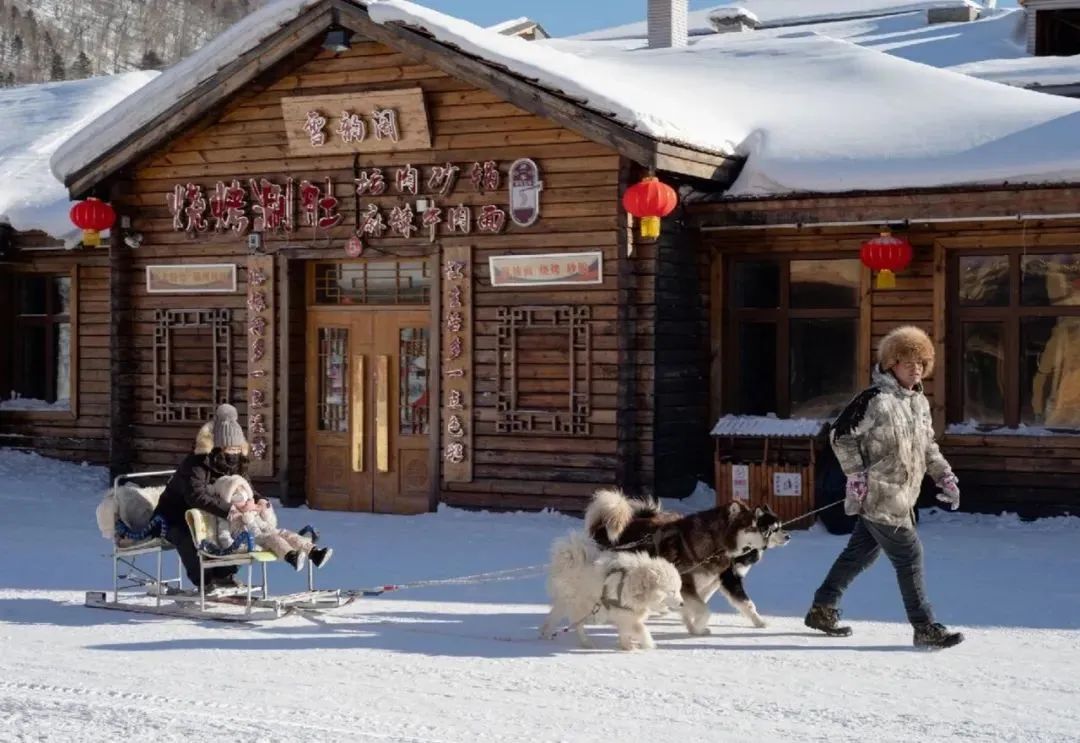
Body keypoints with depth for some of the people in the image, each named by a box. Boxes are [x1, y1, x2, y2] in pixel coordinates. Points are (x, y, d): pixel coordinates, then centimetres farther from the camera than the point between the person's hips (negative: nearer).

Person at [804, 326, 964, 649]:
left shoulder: (920, 402, 12)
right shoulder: (875, 399, -15)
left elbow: (928, 446, 23)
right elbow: (841, 435, -12)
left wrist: (945, 476, 14)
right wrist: (856, 475, -16)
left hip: (902, 496, 9)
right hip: (880, 498, -9)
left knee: (861, 553, 16)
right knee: (909, 556, -5)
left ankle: (822, 609, 28)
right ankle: (925, 628, 3)